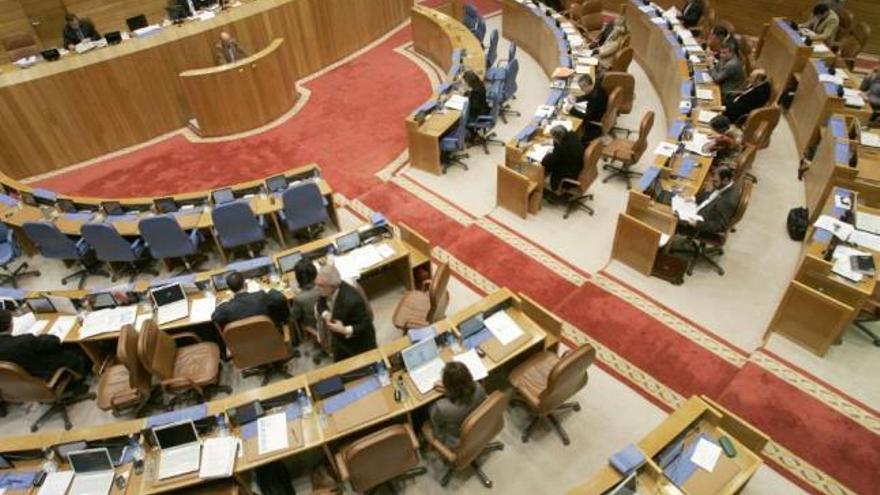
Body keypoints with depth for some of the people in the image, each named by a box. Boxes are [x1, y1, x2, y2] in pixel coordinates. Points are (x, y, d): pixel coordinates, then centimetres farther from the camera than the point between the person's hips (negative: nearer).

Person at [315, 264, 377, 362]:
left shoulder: (352, 300, -40)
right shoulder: (326, 291, -20)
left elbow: (366, 324, -28)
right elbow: (321, 304, 2)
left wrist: (345, 330, -38)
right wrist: (325, 314, -19)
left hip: (359, 345, -6)